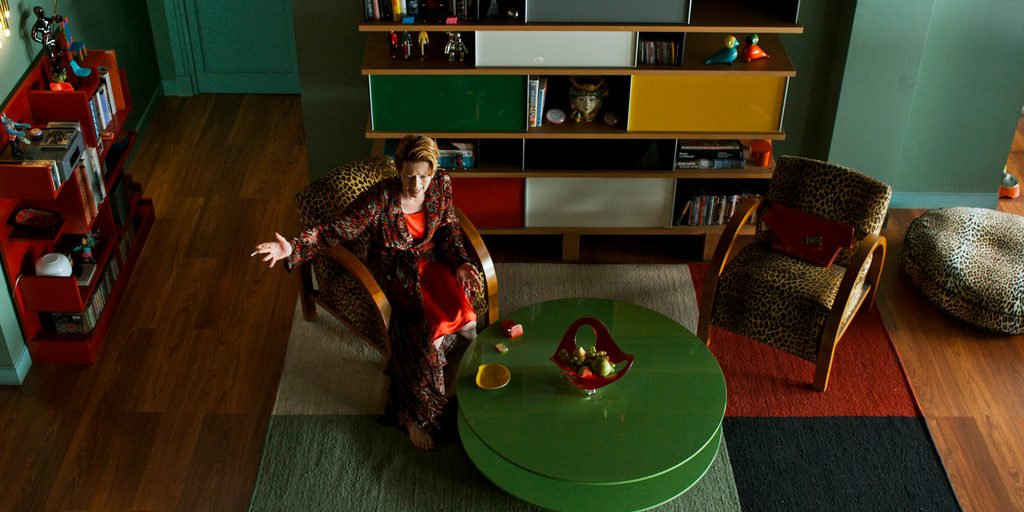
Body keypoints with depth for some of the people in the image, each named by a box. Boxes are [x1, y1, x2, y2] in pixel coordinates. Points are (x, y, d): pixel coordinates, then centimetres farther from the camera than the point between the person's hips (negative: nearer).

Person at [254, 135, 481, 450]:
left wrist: (461, 263, -8)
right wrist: (293, 249, -35)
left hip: (429, 262, 5)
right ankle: (415, 413, -5)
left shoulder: (441, 185, -9)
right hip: (392, 273, -4)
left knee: (456, 308, -23)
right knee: (420, 332, -27)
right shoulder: (379, 199, -23)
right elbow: (337, 230, -21)